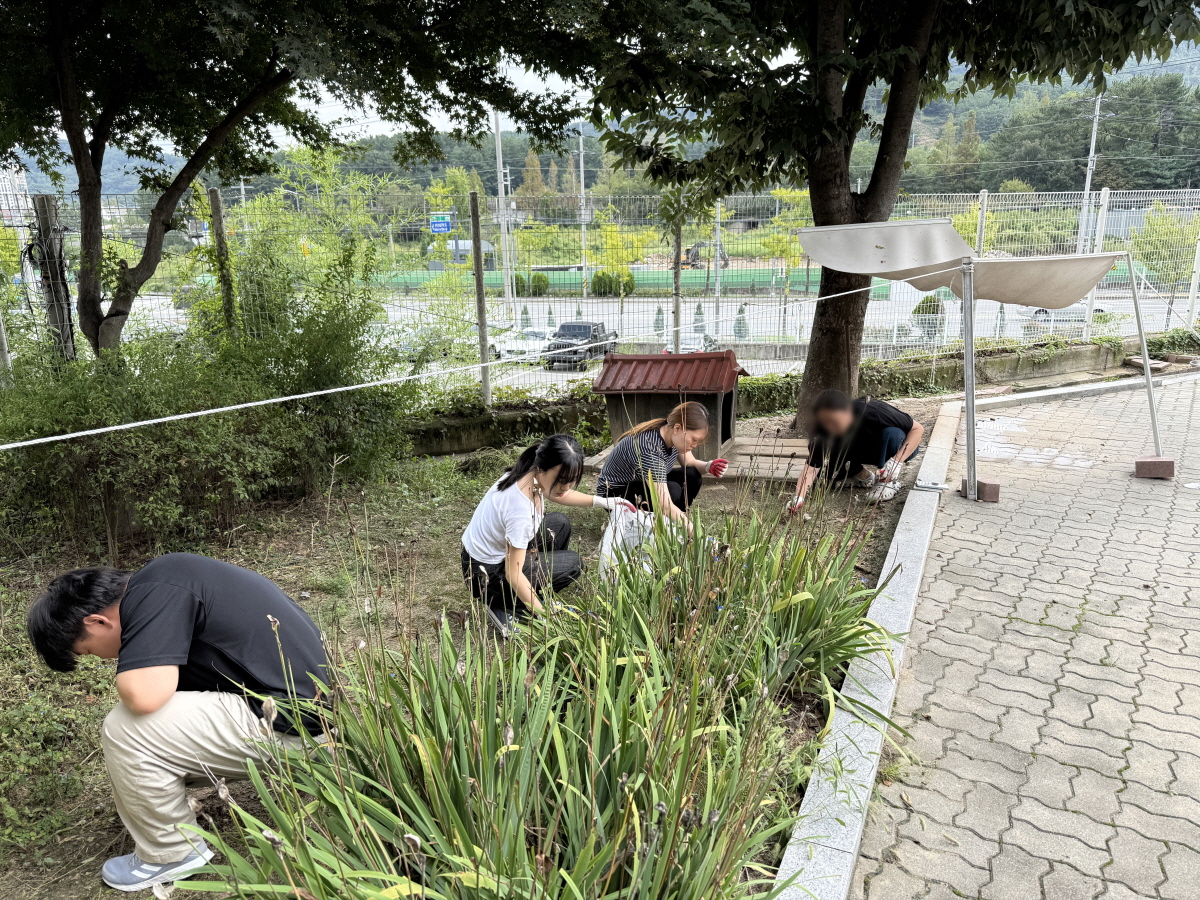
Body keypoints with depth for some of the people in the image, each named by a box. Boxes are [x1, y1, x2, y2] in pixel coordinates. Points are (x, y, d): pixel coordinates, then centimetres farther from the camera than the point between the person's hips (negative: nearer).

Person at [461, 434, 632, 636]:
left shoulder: (531, 474, -12)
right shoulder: (521, 509, -36)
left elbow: (558, 495, 13)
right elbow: (514, 575, -29)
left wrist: (601, 501, 5)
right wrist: (544, 614, -26)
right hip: (486, 575, -8)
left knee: (560, 524, 11)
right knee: (573, 564, -2)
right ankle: (505, 609, -2)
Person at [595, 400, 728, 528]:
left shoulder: (671, 434, -14)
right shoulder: (649, 448, -38)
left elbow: (689, 463, 4)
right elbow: (665, 506, -42)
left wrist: (708, 467, -18)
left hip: (641, 483, 8)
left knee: (692, 476, -9)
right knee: (672, 490, -30)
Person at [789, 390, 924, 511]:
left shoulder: (874, 412, -36)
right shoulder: (826, 433, -26)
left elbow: (918, 428, -28)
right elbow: (811, 468, -31)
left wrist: (896, 462, -40)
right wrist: (798, 499, -47)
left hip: (901, 448, -3)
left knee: (892, 433, -37)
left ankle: (889, 482, -16)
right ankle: (864, 476, 5)